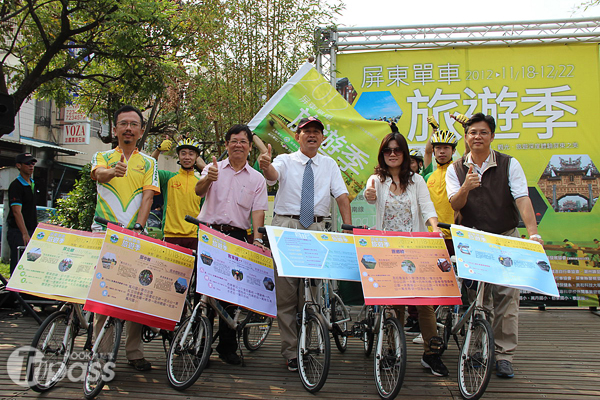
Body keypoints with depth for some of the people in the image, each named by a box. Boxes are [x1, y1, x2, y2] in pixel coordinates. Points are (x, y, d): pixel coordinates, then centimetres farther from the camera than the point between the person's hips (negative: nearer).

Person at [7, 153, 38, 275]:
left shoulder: (32, 183, 14)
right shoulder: (16, 186, -12)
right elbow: (17, 212, -21)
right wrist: (25, 234, -29)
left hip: (31, 231, 8)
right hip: (18, 233, -8)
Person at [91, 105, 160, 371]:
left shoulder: (148, 163, 13)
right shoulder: (103, 157, 12)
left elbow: (147, 197, 1)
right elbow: (98, 174, -12)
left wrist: (138, 226, -15)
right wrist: (113, 171, -36)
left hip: (135, 235, 0)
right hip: (104, 232, 0)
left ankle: (134, 352, 7)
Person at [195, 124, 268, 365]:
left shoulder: (257, 178, 10)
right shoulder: (213, 168, 9)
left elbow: (258, 211, 2)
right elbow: (199, 191, -9)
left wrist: (257, 239, -14)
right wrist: (208, 178, -32)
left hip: (237, 236, 0)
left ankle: (227, 347, 13)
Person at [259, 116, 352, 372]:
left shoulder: (329, 165, 13)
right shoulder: (285, 161, 7)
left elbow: (342, 196, 5)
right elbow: (273, 175, -16)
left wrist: (349, 228, -9)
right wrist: (266, 166, -40)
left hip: (316, 230, 2)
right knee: (285, 294, -1)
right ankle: (290, 351, 10)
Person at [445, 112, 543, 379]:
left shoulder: (509, 165, -1)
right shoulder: (455, 170, 3)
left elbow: (522, 199, -12)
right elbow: (455, 205, -9)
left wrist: (533, 233, -26)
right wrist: (465, 188, -31)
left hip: (506, 239, -1)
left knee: (507, 294, -6)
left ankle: (504, 355, 3)